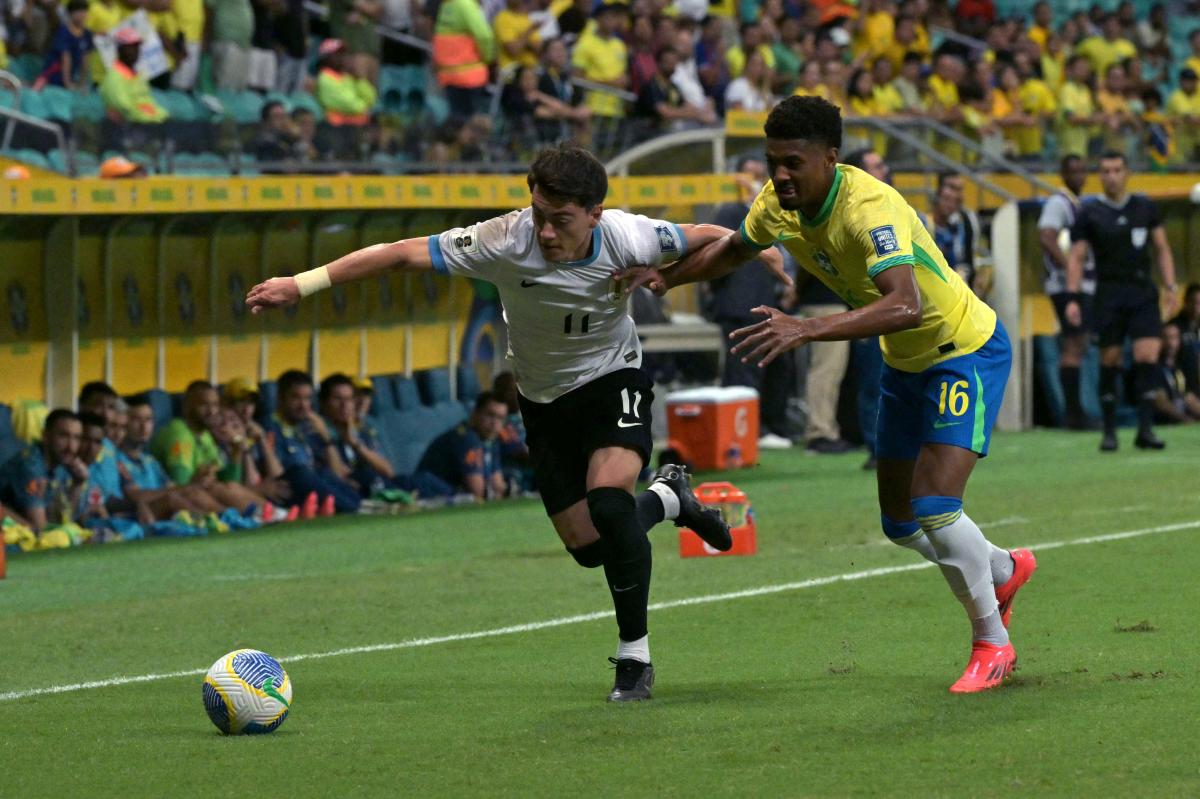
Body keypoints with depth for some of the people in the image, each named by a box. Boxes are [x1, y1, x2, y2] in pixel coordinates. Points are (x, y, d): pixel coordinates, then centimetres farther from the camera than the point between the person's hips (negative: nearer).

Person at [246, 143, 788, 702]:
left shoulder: (627, 238, -26)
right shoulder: (504, 242, -29)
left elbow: (710, 239, -5)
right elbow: (401, 254, -28)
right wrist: (301, 284, -31)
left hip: (613, 381, -2)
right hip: (544, 399, 2)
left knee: (609, 501, -28)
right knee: (586, 545, 2)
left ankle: (635, 657, -11)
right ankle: (667, 498, 37)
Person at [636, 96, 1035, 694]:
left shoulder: (870, 209, -35)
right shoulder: (779, 203, -10)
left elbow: (906, 305, -50)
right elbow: (735, 248, 13)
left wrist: (805, 329, -59)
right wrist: (664, 276, -4)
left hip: (967, 352, -8)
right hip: (904, 362, 8)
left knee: (934, 509, -20)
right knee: (900, 523, 12)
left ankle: (991, 643, 2)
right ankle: (1003, 571, 41)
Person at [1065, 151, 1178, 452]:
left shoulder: (1145, 207, 9)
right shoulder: (1089, 213, 2)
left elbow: (1162, 249, 14)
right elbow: (1076, 257, 2)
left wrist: (1170, 286, 4)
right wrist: (1073, 298, -7)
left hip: (1143, 292, 1)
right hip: (1109, 294, -1)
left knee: (1148, 357, -11)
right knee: (1110, 361, 1)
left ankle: (1145, 429, -10)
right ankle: (1109, 432, 11)